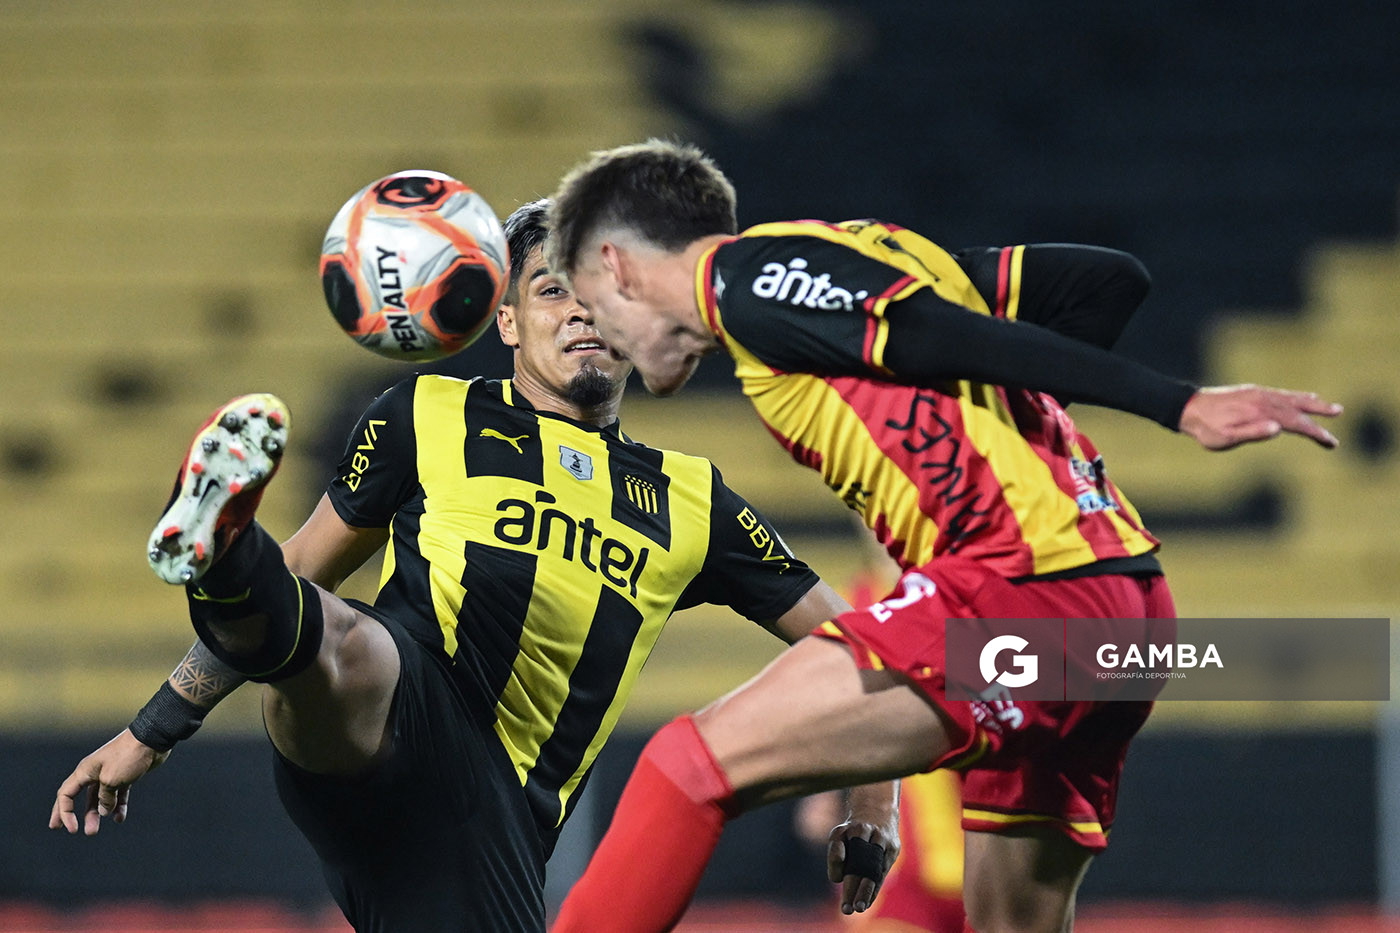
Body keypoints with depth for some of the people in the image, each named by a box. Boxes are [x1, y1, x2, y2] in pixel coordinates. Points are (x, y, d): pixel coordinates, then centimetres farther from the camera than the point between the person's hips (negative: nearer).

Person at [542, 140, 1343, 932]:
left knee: (697, 763, -10)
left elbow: (965, 342, -11)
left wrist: (1180, 407, -16)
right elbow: (1108, 280, 21)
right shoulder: (871, 250, 25)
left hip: (1026, 590, -9)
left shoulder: (748, 278, 0)